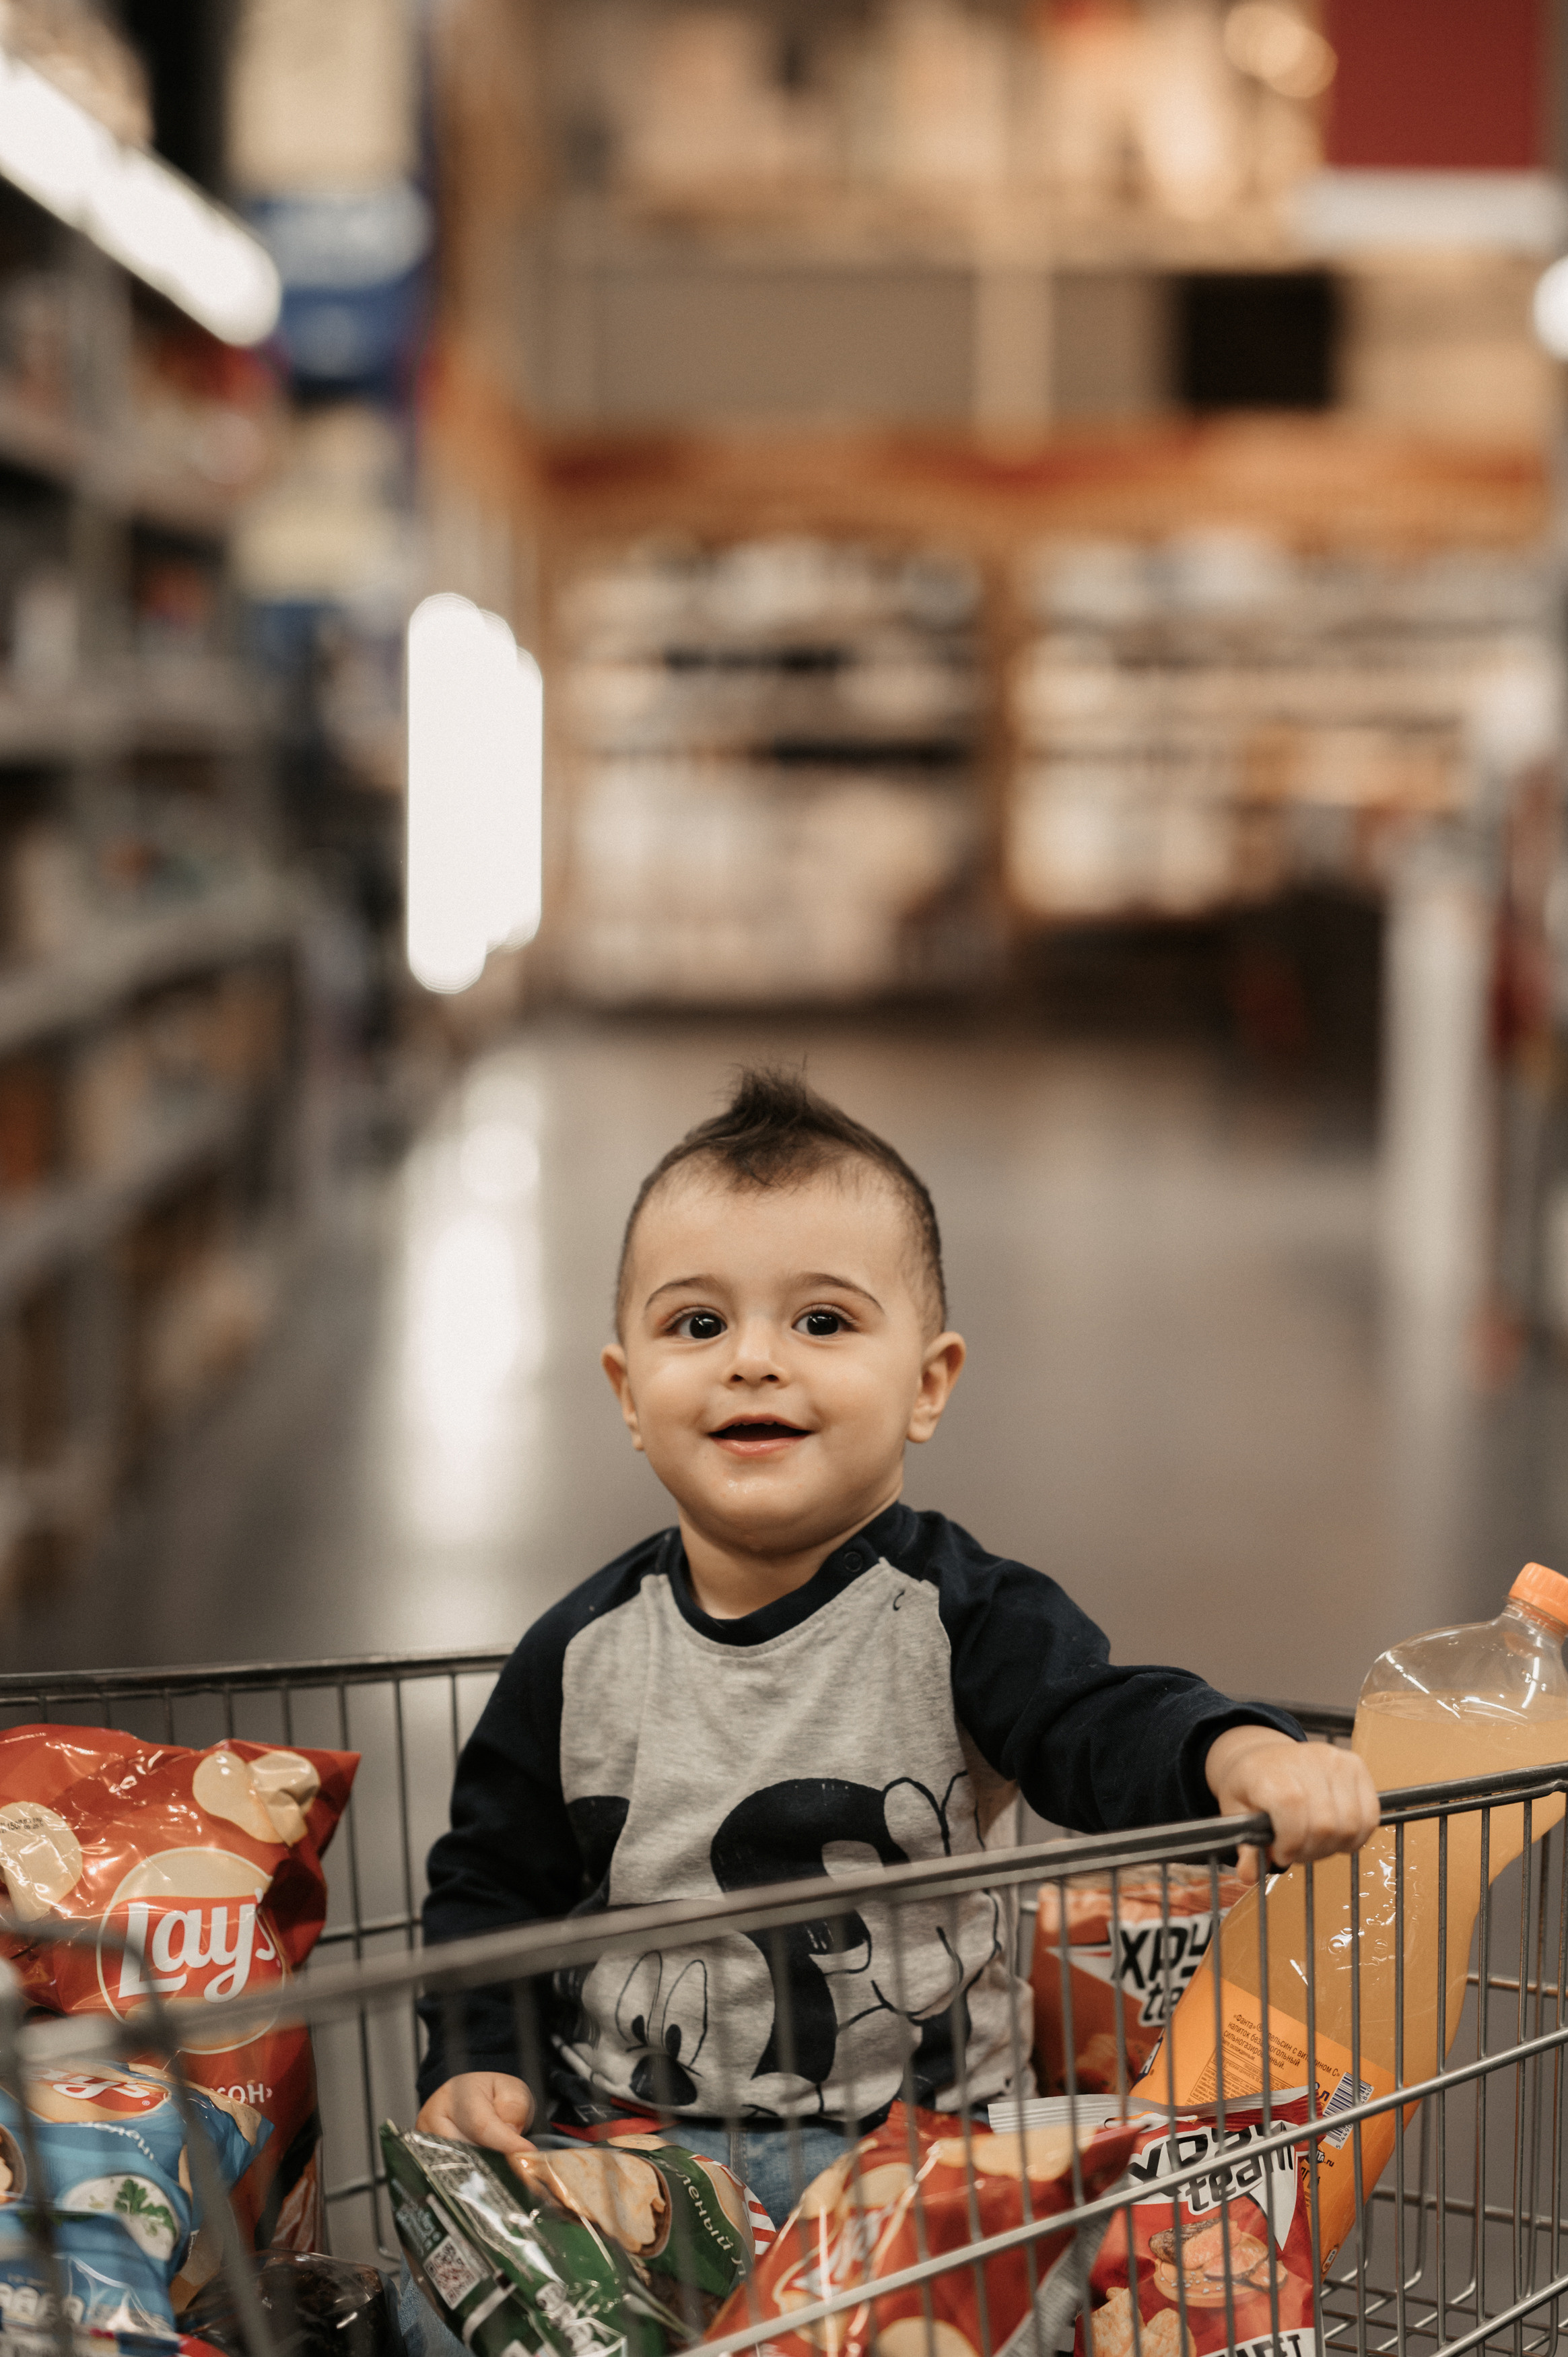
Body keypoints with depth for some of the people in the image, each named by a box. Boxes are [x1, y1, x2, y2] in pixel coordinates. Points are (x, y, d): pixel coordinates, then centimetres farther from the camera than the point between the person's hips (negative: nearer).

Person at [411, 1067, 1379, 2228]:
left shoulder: (962, 1616, -4)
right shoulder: (584, 1653, 4)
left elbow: (1106, 1729, -18)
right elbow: (496, 1882, 14)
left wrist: (1239, 1752, -41)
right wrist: (476, 2064, -1)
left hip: (917, 2151, -1)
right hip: (622, 2151, 2)